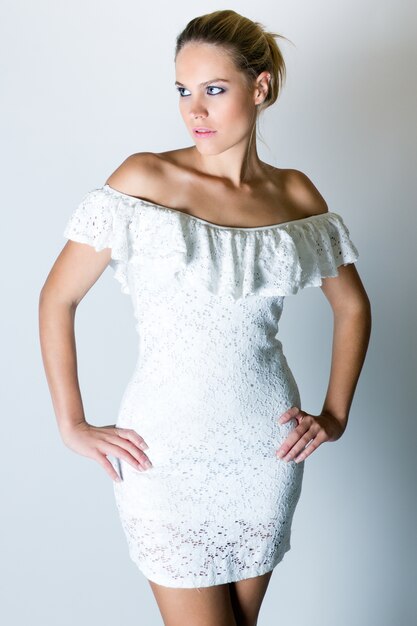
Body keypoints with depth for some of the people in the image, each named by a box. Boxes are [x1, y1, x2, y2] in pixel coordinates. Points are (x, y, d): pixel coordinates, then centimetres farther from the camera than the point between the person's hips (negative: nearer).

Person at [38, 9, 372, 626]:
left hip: (268, 450, 4)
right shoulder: (145, 178, -9)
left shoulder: (295, 193, 2)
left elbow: (352, 305, 14)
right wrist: (73, 425, -6)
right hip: (167, 453, -3)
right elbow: (57, 299, -5)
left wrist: (335, 414, 7)